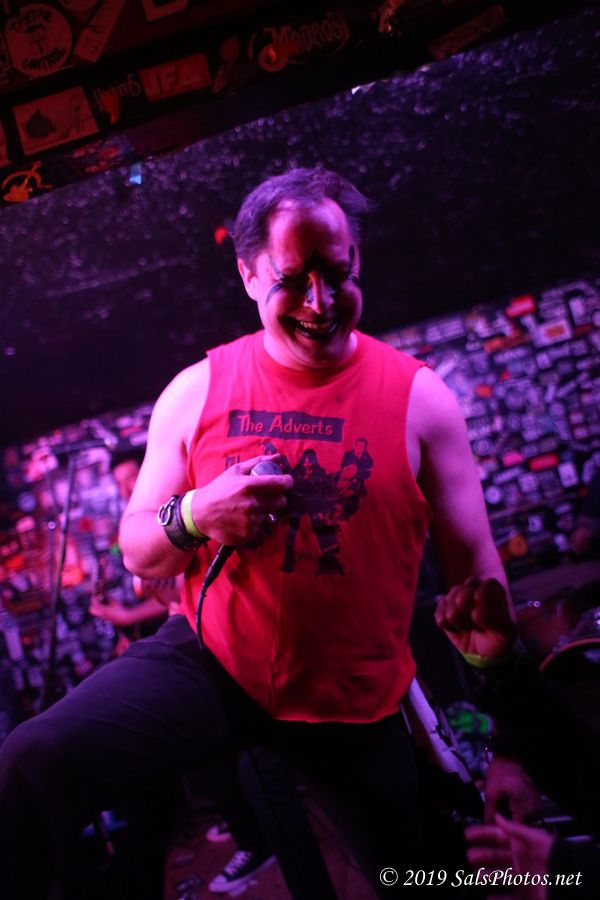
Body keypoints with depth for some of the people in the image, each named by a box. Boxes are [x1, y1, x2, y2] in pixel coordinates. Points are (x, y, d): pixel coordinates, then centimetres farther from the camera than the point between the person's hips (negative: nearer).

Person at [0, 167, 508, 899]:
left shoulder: (418, 397, -7)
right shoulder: (197, 391, -2)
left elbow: (476, 570, -4)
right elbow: (137, 552, 3)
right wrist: (194, 518, -21)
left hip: (358, 702, 1)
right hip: (209, 663, 0)